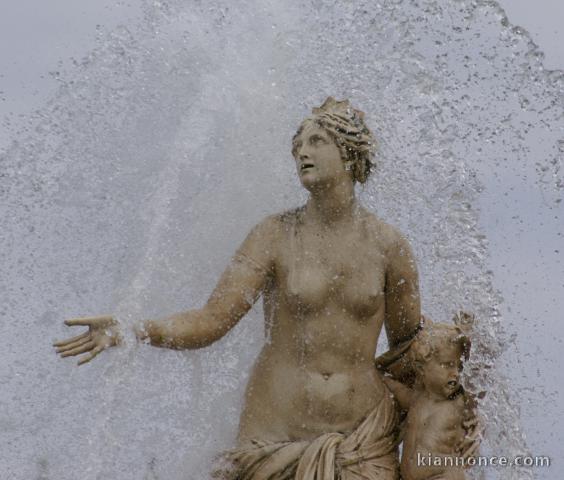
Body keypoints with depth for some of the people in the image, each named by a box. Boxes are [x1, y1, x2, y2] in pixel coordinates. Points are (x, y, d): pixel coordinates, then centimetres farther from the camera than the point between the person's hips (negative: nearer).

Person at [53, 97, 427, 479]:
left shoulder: (389, 245, -1)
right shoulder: (275, 235, -5)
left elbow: (407, 341, 12)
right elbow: (210, 322, -11)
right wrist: (130, 330, -23)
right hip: (276, 437, -1)